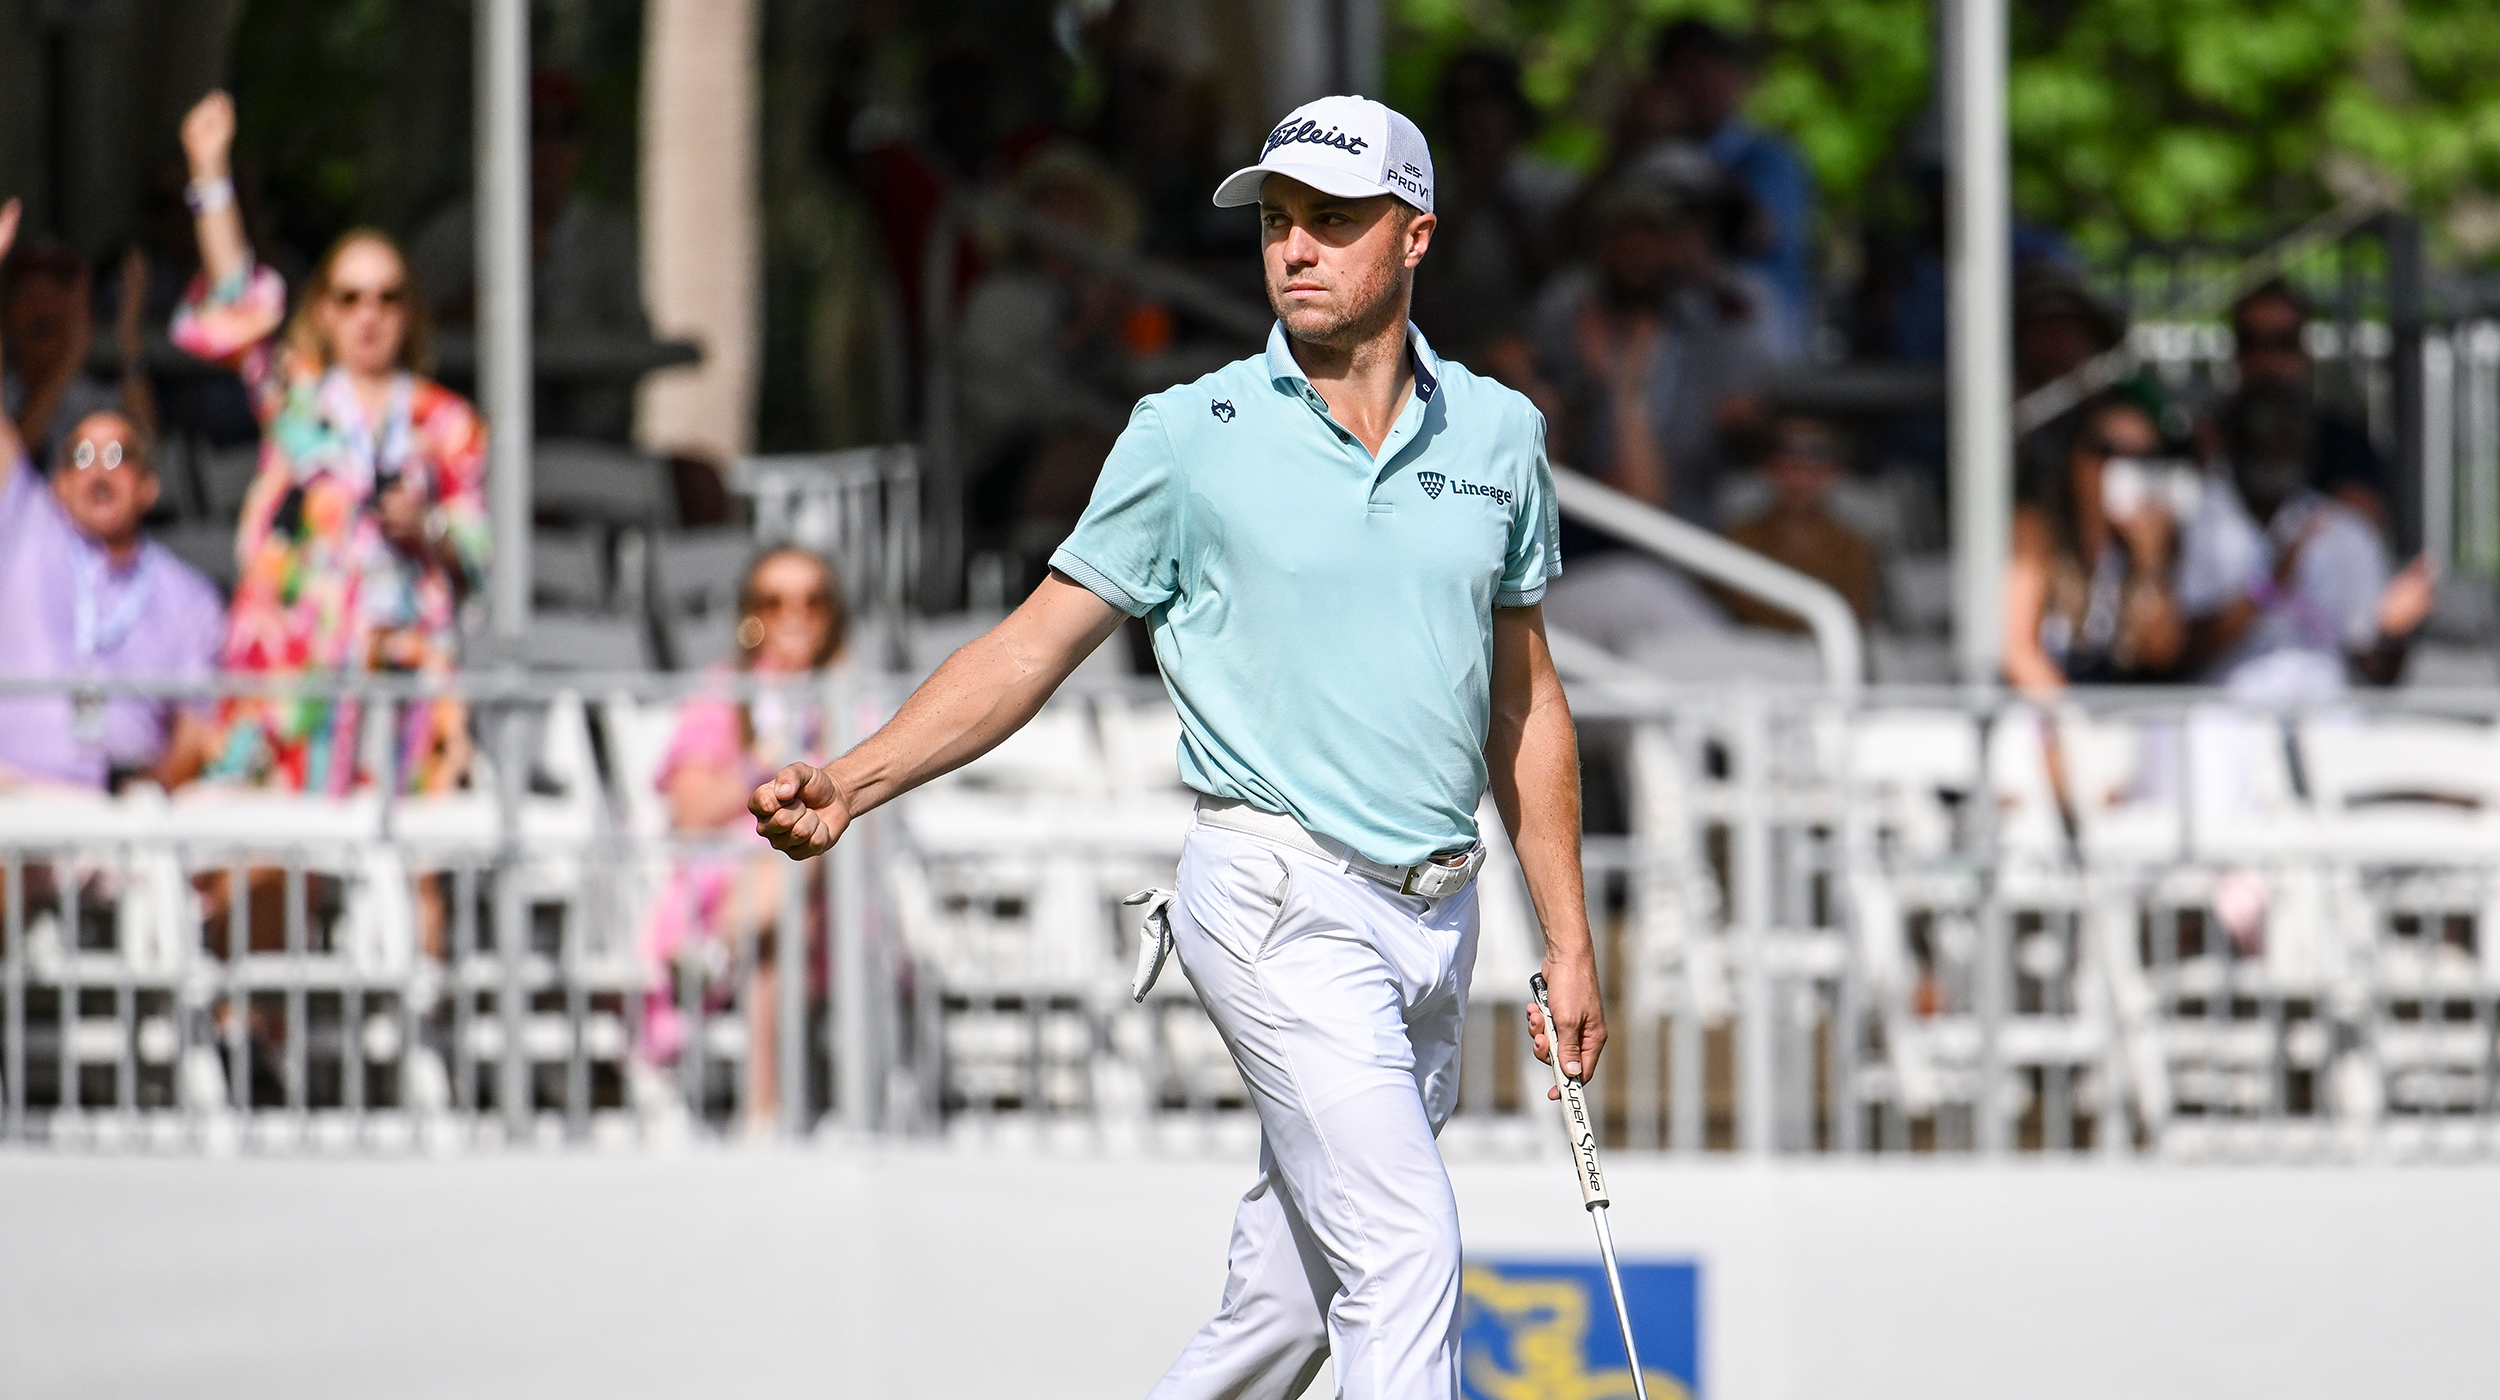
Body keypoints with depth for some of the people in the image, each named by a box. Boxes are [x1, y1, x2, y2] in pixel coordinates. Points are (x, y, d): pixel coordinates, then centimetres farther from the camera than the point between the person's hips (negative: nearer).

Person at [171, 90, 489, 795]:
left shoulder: (447, 422, 14)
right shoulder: (294, 390, 12)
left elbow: (478, 554, 13)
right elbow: (234, 308, 0)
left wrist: (427, 531, -9)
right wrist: (211, 175, -6)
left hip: (403, 651, 0)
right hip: (287, 651, 0)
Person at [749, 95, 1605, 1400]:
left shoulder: (1498, 434, 10)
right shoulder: (1190, 436, -1)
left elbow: (1522, 698, 17)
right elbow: (1037, 644, 1)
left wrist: (1568, 939, 16)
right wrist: (849, 781, -12)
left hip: (1436, 914, 4)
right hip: (1281, 904, -4)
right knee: (1404, 1245, -18)